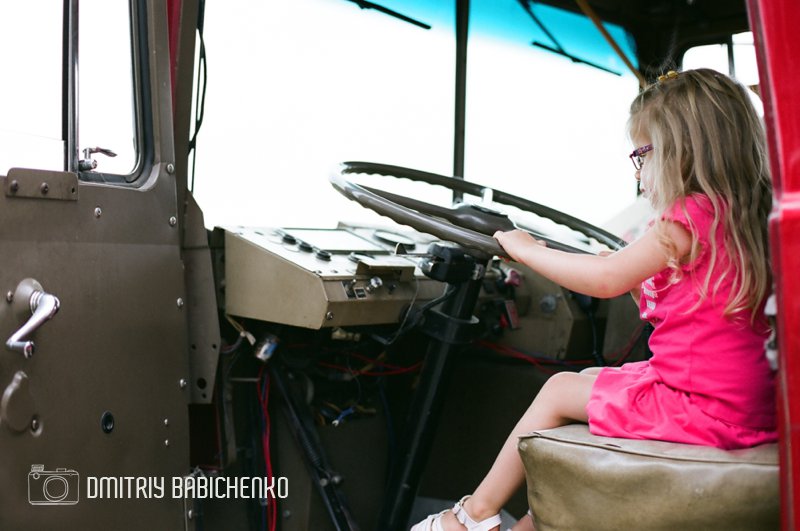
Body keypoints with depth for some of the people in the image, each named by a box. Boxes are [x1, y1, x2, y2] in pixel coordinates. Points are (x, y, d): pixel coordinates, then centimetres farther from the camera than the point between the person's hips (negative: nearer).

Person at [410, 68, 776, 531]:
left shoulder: (690, 217, -17)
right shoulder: (741, 217, 10)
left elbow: (605, 280, -14)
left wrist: (527, 249, -3)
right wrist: (633, 274, 12)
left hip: (700, 409, -9)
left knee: (560, 391, 3)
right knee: (589, 378, 21)